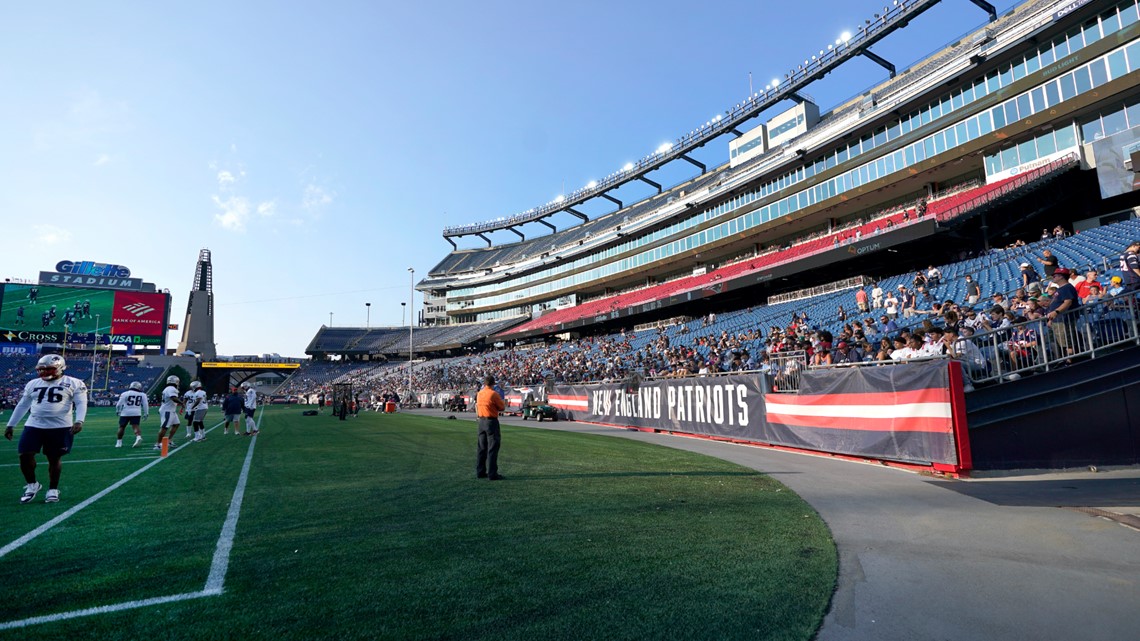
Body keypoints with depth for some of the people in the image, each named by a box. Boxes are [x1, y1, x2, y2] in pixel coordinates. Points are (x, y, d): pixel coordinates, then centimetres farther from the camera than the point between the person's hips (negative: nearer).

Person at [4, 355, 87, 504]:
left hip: (60, 427, -4)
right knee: (25, 455, -2)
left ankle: (53, 489, 18)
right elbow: (22, 405, 19)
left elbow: (81, 404, -9)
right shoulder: (33, 384, 10)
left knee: (54, 458, 4)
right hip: (34, 426, 4)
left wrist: (79, 421, -23)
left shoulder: (74, 384, -4)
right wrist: (10, 425, 18)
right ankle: (32, 485, 20)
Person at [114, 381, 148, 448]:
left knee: (122, 427, 13)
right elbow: (145, 405, 5)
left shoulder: (125, 394, -1)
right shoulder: (142, 395, 4)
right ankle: (138, 437, -30)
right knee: (135, 426, -4)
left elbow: (119, 404, 2)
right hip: (136, 413, 1)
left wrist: (118, 411, 20)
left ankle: (119, 442, 20)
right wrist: (146, 414, 14)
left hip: (125, 413, -1)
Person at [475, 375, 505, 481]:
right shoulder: (494, 394, -14)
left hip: (481, 420, 7)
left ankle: (480, 472, 20)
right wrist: (501, 401, 11)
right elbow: (502, 407, -7)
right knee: (493, 448, -2)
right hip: (491, 421, -7)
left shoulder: (479, 393, 6)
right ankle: (492, 474, -1)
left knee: (481, 447, 14)